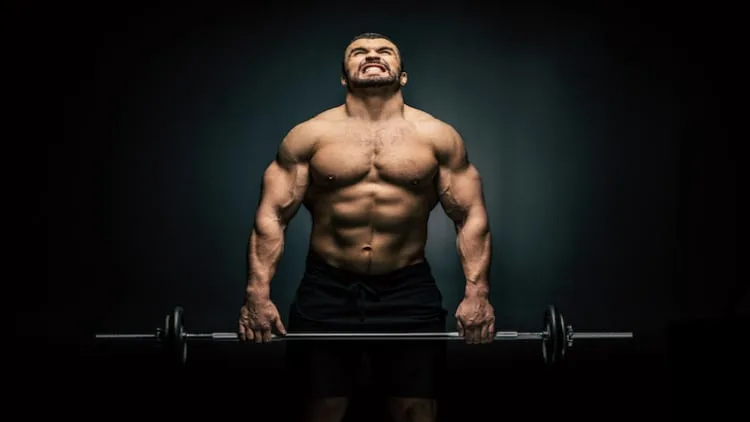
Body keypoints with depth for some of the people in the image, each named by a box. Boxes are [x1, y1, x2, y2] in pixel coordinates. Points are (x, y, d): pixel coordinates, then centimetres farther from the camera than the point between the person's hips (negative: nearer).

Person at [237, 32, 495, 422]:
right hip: (327, 289, 0)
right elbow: (271, 217, -1)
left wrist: (477, 292, -10)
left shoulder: (438, 137, 4)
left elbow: (471, 218, 2)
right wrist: (258, 293, -13)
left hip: (409, 290, 0)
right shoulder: (308, 136, 3)